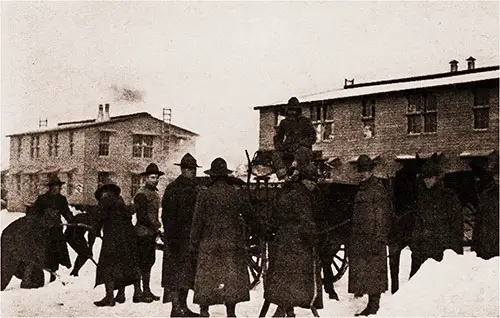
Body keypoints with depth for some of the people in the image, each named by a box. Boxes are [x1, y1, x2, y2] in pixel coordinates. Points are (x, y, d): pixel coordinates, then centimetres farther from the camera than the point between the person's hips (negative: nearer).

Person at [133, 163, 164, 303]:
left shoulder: (154, 193, 17)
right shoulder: (141, 194, -11)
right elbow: (142, 216, -17)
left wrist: (156, 226, 10)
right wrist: (156, 226, -14)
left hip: (152, 233, 9)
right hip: (144, 232, -9)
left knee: (149, 261, 12)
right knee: (144, 262, -6)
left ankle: (146, 290, 19)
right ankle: (142, 292, -1)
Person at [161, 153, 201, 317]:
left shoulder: (195, 188, 16)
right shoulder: (173, 188, -7)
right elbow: (168, 214, -12)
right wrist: (172, 236, -18)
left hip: (190, 236, 7)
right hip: (177, 237, -7)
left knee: (187, 273, 12)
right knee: (177, 272, -5)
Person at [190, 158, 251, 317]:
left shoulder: (204, 194, -6)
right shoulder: (235, 193, -2)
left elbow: (198, 220, -5)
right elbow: (247, 212, 6)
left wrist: (194, 241, 3)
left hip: (209, 244, -1)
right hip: (232, 243, 1)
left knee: (206, 277, 8)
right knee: (232, 276, 6)